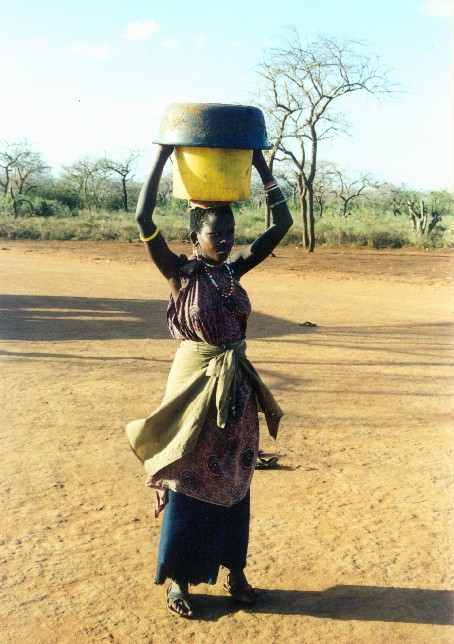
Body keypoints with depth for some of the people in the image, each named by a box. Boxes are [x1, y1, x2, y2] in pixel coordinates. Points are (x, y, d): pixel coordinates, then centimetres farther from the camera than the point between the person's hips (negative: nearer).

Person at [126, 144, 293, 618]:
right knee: (189, 484, 6)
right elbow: (143, 219, -23)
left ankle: (234, 569, 32)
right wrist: (163, 156, -20)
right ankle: (177, 578, 23)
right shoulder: (180, 273, -9)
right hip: (195, 384, -5)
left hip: (237, 387, 5)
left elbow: (282, 223, 5)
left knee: (234, 482, 15)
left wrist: (259, 163, 2)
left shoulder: (235, 270, 4)